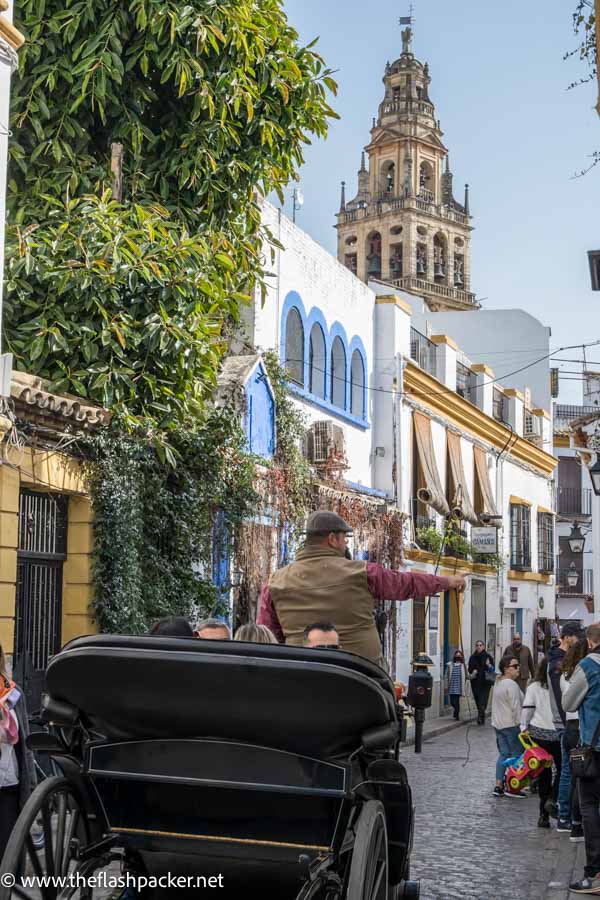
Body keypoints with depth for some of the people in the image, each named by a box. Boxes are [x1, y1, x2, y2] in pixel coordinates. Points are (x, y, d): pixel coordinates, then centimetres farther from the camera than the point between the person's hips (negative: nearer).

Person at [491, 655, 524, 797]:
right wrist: (521, 725, -18)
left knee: (503, 754, 11)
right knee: (516, 755, -1)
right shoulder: (511, 685, -15)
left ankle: (498, 786, 8)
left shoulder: (498, 683, 15)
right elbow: (516, 707, -19)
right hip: (511, 725, -9)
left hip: (498, 724, 9)